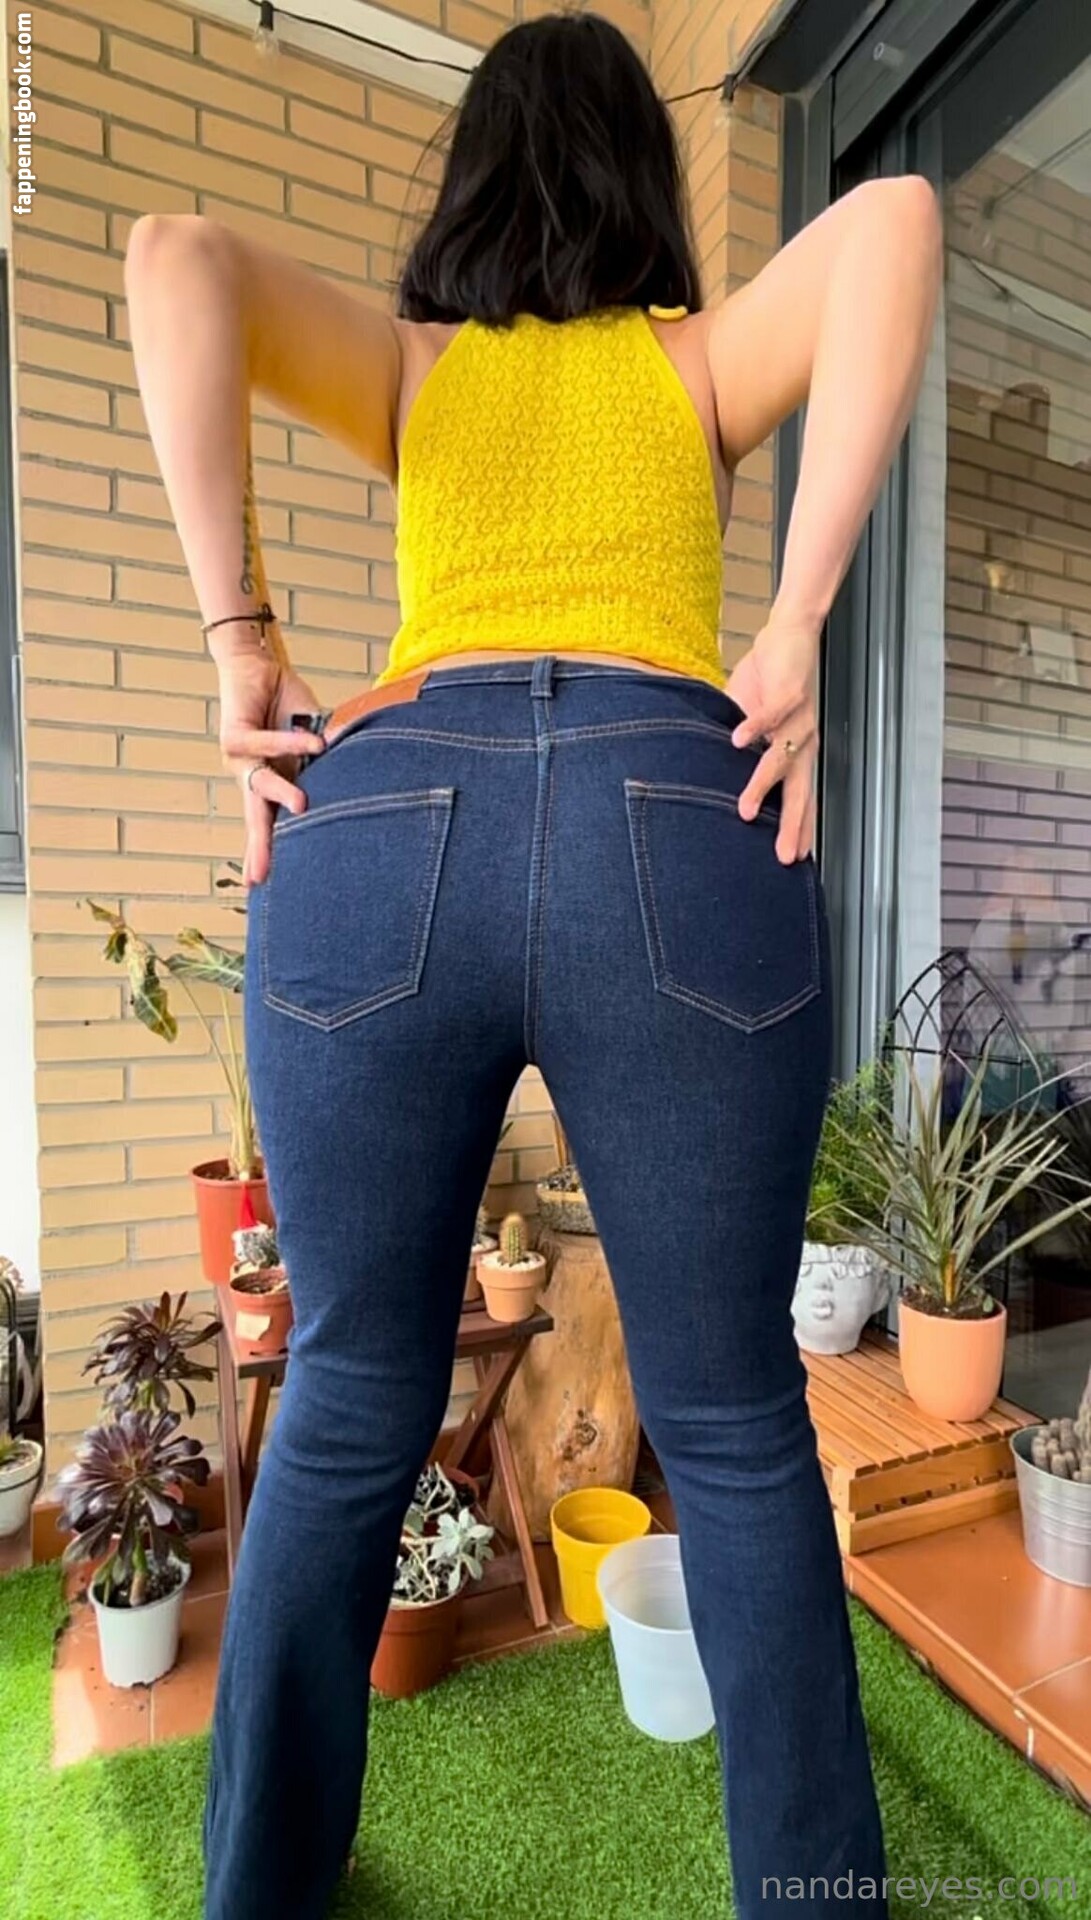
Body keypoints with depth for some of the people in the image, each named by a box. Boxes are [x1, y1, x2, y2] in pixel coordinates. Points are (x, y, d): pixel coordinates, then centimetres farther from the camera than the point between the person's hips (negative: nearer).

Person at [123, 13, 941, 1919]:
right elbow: (891, 219, 10)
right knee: (732, 1420, 17)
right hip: (679, 829, 0)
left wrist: (237, 638, 5)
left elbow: (178, 257, 12)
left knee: (350, 1402, 19)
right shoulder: (708, 355, 29)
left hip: (380, 828, 2)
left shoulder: (408, 366, 30)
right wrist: (794, 636, 1)